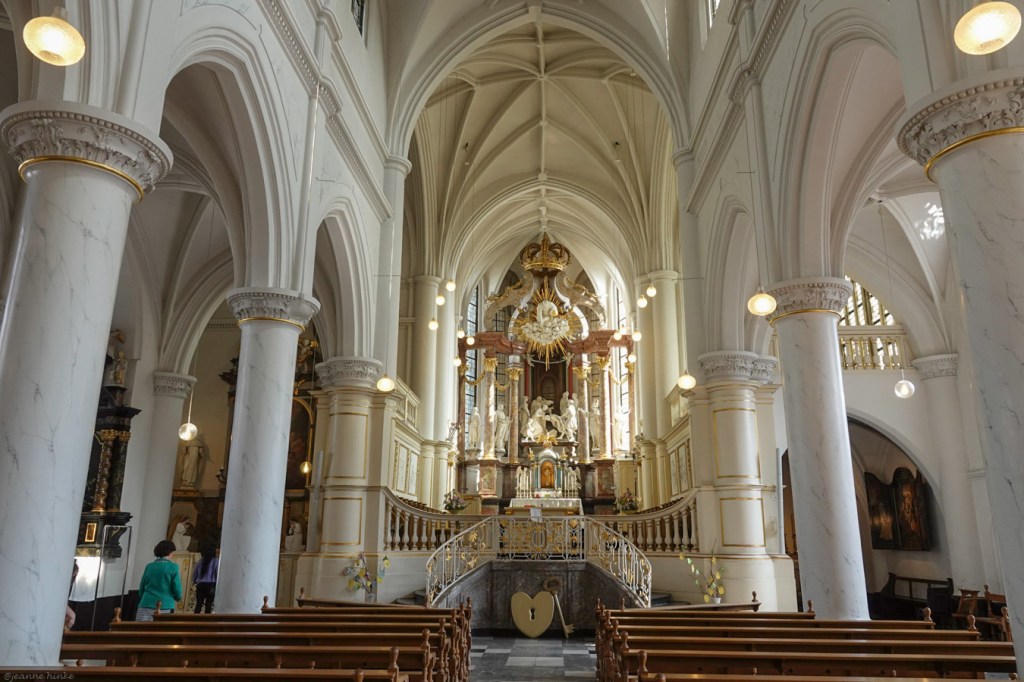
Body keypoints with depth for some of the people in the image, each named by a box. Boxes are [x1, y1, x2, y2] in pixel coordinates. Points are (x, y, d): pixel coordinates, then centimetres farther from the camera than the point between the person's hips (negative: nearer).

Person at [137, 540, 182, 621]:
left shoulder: (149, 566, 8)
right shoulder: (173, 567, -2)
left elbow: (141, 589, 12)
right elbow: (177, 590, -4)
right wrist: (177, 597, 17)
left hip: (146, 606, 3)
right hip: (165, 607, -3)